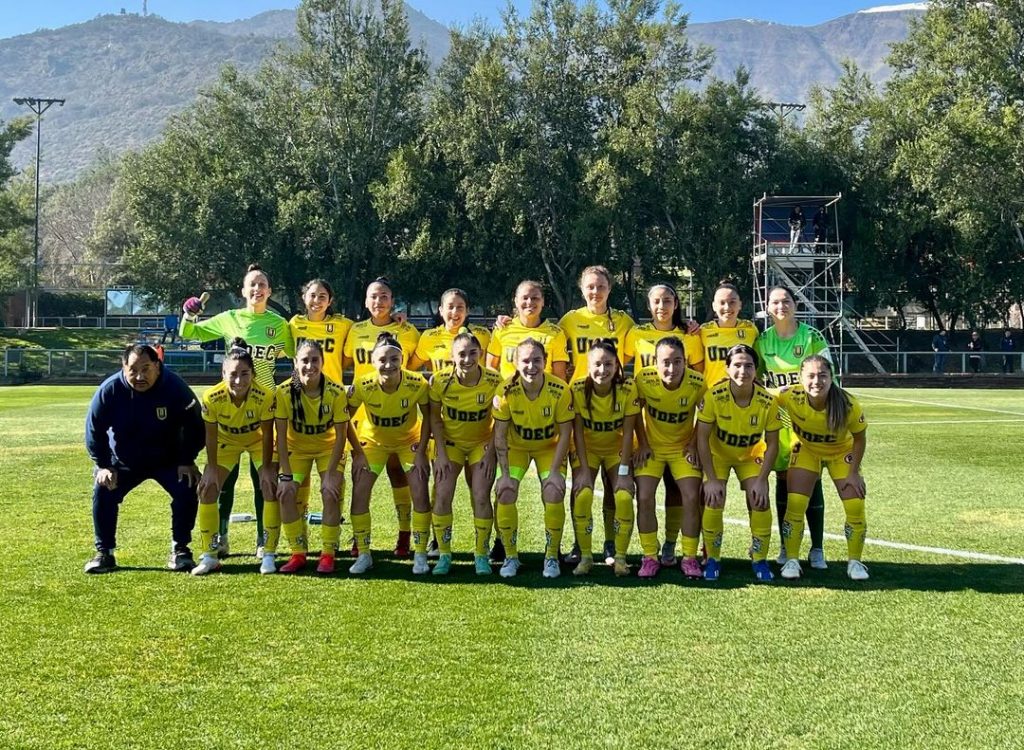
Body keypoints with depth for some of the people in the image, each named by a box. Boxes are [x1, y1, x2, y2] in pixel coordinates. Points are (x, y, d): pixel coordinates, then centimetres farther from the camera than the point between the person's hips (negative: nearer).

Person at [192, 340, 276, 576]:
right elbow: (211, 435, -18)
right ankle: (209, 556, 4)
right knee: (207, 491, -6)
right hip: (226, 440, 1)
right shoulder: (212, 397, -33)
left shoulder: (265, 396, -35)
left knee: (271, 488, -12)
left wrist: (266, 468, -16)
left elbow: (267, 434, -21)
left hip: (258, 439, -1)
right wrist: (211, 468, -12)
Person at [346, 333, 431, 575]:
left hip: (409, 440, 0)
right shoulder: (362, 386, -29)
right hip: (373, 441, 0)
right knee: (359, 494, -8)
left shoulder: (418, 384, -29)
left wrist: (421, 451, -14)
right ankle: (363, 554, 8)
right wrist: (357, 452, -12)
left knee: (420, 494, -9)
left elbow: (427, 417, -11)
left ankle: (420, 554, 6)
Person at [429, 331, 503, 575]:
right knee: (442, 495, -10)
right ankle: (444, 555, 4)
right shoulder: (440, 380, -20)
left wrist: (491, 452, -11)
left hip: (482, 444, 0)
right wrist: (441, 452, -10)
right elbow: (435, 417, -6)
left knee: (481, 497, -8)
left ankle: (481, 555, 7)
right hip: (450, 443, 0)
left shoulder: (494, 381, -21)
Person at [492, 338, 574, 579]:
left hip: (550, 447, -1)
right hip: (516, 446, 1)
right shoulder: (506, 390, -23)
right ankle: (510, 556, 3)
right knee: (505, 493, -16)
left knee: (554, 493, -19)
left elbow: (565, 433, -15)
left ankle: (552, 556, 1)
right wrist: (505, 474, -19)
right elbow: (500, 435, -15)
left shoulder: (560, 390, -25)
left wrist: (555, 471, -20)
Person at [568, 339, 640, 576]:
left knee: (624, 496, -20)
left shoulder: (628, 389, -22)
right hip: (587, 448, 0)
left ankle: (620, 556, -3)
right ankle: (585, 556, -6)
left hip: (617, 448, 0)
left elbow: (627, 432, -16)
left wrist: (624, 471, -18)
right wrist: (584, 469, -19)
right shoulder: (577, 389, -22)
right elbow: (577, 432, -15)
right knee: (582, 496, -21)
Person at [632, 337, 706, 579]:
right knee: (644, 498, -11)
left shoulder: (697, 383, -23)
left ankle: (689, 558, 6)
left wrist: (694, 444, -7)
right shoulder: (644, 379, -23)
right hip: (652, 446, 0)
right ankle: (650, 557, 3)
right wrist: (643, 444, -4)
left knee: (691, 497, -10)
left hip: (683, 447, 0)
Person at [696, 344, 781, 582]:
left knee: (760, 500, -15)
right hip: (717, 454, -1)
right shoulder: (714, 396, -29)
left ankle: (759, 560, 5)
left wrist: (762, 480, -20)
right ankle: (712, 559, 3)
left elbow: (772, 444, -13)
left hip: (750, 455, 1)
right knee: (713, 501, -18)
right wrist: (712, 479, -24)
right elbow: (702, 438, -22)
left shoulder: (768, 401, -24)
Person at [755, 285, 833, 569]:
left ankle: (817, 549, 3)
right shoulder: (761, 341, 4)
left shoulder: (813, 338, -2)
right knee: (783, 480, 5)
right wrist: (772, 393, -10)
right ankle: (786, 547, 16)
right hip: (777, 418, 2)